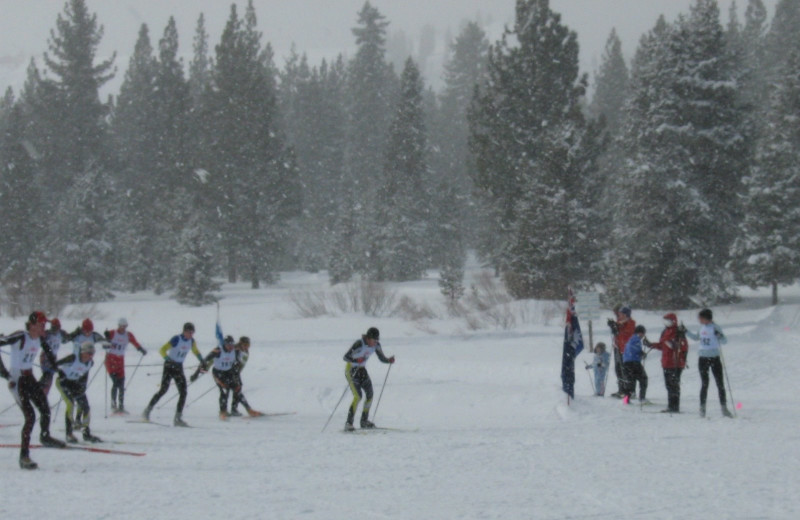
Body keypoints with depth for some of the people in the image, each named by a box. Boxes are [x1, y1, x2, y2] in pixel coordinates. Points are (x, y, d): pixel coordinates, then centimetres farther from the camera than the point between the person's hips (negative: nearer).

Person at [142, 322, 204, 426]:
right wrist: (168, 359, -38)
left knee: (183, 393, -5)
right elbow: (162, 350, -21)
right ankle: (147, 411, -3)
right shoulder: (176, 339, -18)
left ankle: (178, 418, -1)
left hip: (179, 368, 6)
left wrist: (202, 361, 8)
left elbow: (195, 351, 22)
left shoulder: (191, 341, 1)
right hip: (169, 366, -6)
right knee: (163, 390, -15)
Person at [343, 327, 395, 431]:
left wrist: (389, 360, -22)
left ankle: (364, 420, 16)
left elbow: (382, 358, 1)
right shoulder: (359, 344, -26)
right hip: (351, 370, -7)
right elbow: (345, 357, -27)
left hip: (362, 370, 7)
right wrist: (356, 360, -46)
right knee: (358, 396, -18)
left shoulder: (376, 345, -6)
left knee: (370, 394, 1)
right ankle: (348, 423, -15)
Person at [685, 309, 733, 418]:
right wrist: (686, 332, 23)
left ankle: (724, 408, 2)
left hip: (715, 358, -4)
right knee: (704, 384, 3)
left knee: (720, 384, -2)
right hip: (703, 359, 4)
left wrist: (719, 335, -32)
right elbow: (696, 337, 27)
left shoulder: (715, 328, -8)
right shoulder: (703, 327, 9)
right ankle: (702, 408, 7)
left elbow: (725, 341, -14)